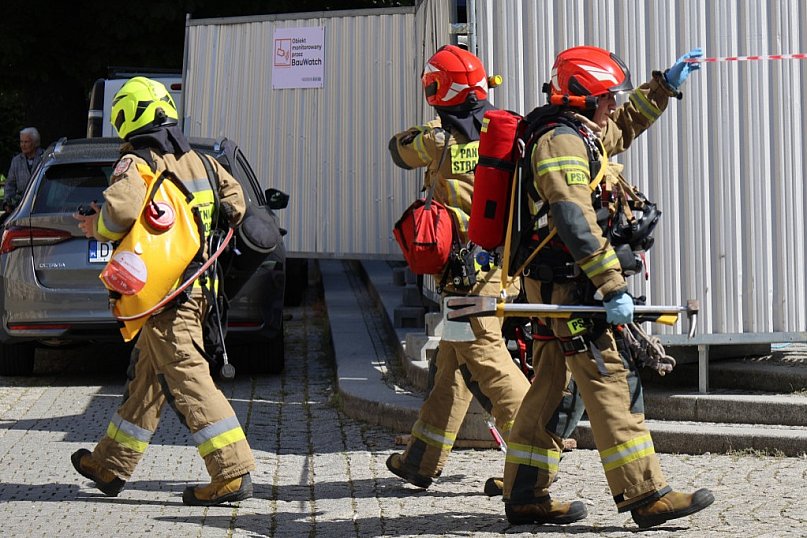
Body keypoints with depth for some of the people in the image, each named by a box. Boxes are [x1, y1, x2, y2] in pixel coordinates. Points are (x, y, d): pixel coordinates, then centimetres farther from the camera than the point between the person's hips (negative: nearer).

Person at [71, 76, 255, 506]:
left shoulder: (137, 163, -13)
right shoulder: (199, 161, 12)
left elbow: (121, 209, -30)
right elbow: (234, 205, 20)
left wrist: (97, 227, -9)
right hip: (195, 288, 9)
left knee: (188, 381, -9)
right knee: (144, 377, 17)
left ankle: (233, 473, -13)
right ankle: (112, 466, 28)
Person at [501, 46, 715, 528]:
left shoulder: (583, 137, 17)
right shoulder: (562, 144, -15)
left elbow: (625, 126, 40)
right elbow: (576, 222, -24)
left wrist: (666, 85, 34)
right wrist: (614, 287, -27)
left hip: (561, 287, 11)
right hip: (569, 285, -11)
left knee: (551, 388, 11)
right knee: (612, 382, -11)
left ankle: (526, 497, 15)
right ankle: (646, 494, -13)